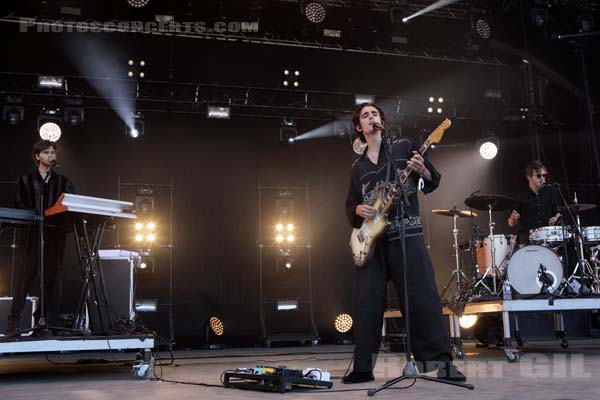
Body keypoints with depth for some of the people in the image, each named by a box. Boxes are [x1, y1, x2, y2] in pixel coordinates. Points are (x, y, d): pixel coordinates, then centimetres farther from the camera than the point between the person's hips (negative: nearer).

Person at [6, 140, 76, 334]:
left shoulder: (62, 182, 17)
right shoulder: (26, 180, 11)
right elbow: (20, 205, 2)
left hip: (56, 233, 3)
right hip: (34, 232, -3)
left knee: (50, 274, 0)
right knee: (29, 272, -11)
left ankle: (42, 318, 6)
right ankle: (14, 321, -8)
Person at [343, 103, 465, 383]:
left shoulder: (404, 147, 9)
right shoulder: (358, 166, 18)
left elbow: (433, 182, 6)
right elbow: (350, 205, 21)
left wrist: (423, 171, -17)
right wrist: (358, 209, -2)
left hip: (406, 233, -3)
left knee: (423, 299, -8)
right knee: (367, 304, 1)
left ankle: (442, 362, -1)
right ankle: (363, 367, 9)